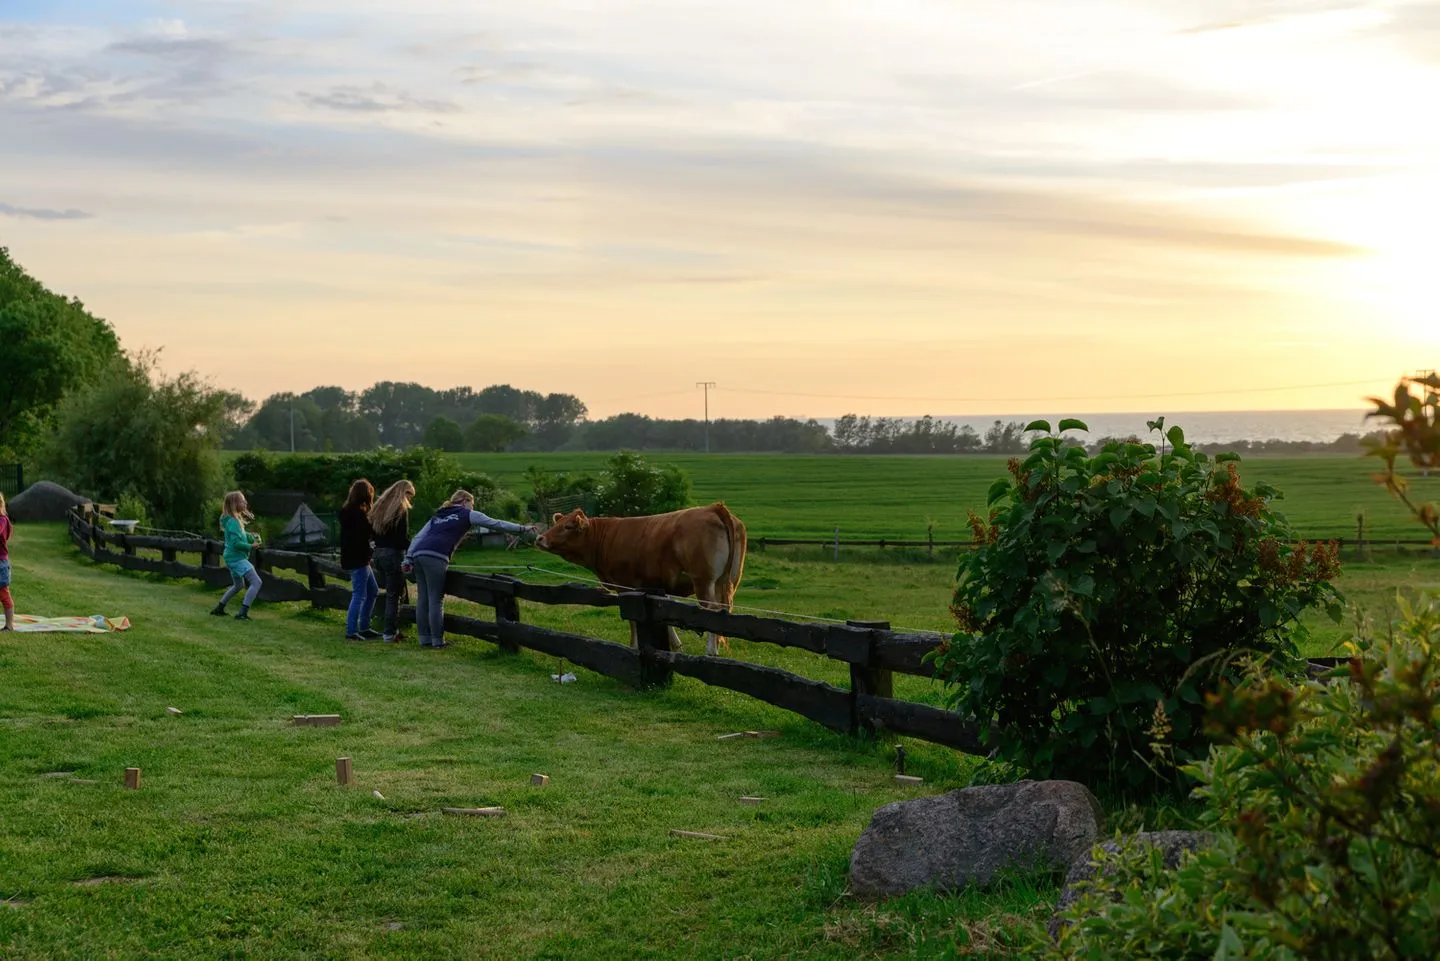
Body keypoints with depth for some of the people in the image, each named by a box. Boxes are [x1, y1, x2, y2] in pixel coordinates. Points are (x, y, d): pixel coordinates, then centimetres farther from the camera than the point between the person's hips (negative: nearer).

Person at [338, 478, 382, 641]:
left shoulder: (348, 512, 11)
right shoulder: (359, 514, -19)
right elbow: (360, 539, -23)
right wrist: (371, 550, -9)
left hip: (360, 560, 10)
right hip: (357, 560, -10)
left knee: (372, 590, 18)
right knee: (359, 595, -6)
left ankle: (364, 627, 24)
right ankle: (351, 631, -4)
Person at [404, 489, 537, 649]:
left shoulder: (437, 516, 33)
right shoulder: (467, 514, 16)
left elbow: (418, 537, 23)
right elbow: (497, 524, 13)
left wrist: (408, 558, 16)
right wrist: (523, 529, 16)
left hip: (417, 554, 7)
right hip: (435, 556, -7)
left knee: (423, 598, 9)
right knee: (436, 599, -4)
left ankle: (425, 638, 10)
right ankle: (437, 641, -3)